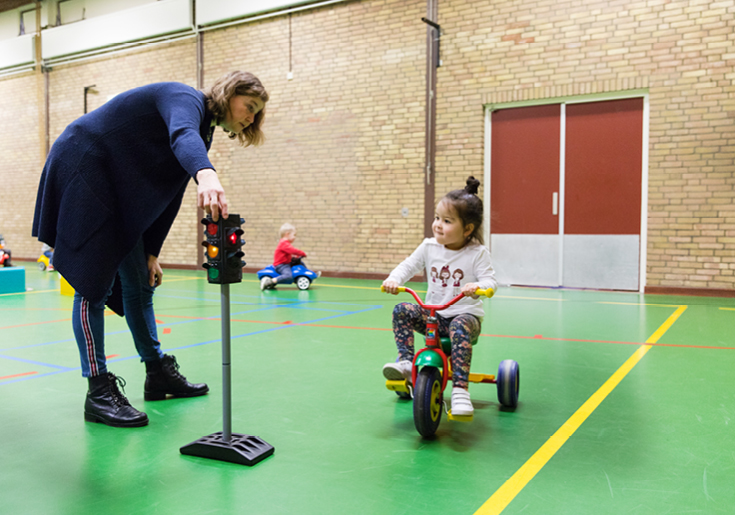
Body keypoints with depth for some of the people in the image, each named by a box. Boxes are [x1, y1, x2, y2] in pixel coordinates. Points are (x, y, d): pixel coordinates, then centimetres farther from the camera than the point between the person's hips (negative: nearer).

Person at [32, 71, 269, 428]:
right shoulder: (186, 99, -17)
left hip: (119, 191, 10)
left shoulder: (204, 131, 9)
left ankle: (158, 375, 20)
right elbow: (182, 135, -44)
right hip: (83, 171, -9)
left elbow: (168, 195, 10)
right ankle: (98, 394, -6)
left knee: (139, 283, 10)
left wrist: (151, 253, 7)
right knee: (95, 286, -11)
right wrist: (206, 174, -65)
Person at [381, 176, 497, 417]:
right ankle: (406, 362, -14)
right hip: (433, 313, 5)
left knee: (460, 328, -38)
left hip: (465, 314, -5)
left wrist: (478, 286, -38)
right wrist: (394, 279, -15)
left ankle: (460, 389, -38)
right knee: (402, 311, -17)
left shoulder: (477, 253, -8)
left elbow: (490, 281, -14)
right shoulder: (429, 247, 2)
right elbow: (408, 265, 7)